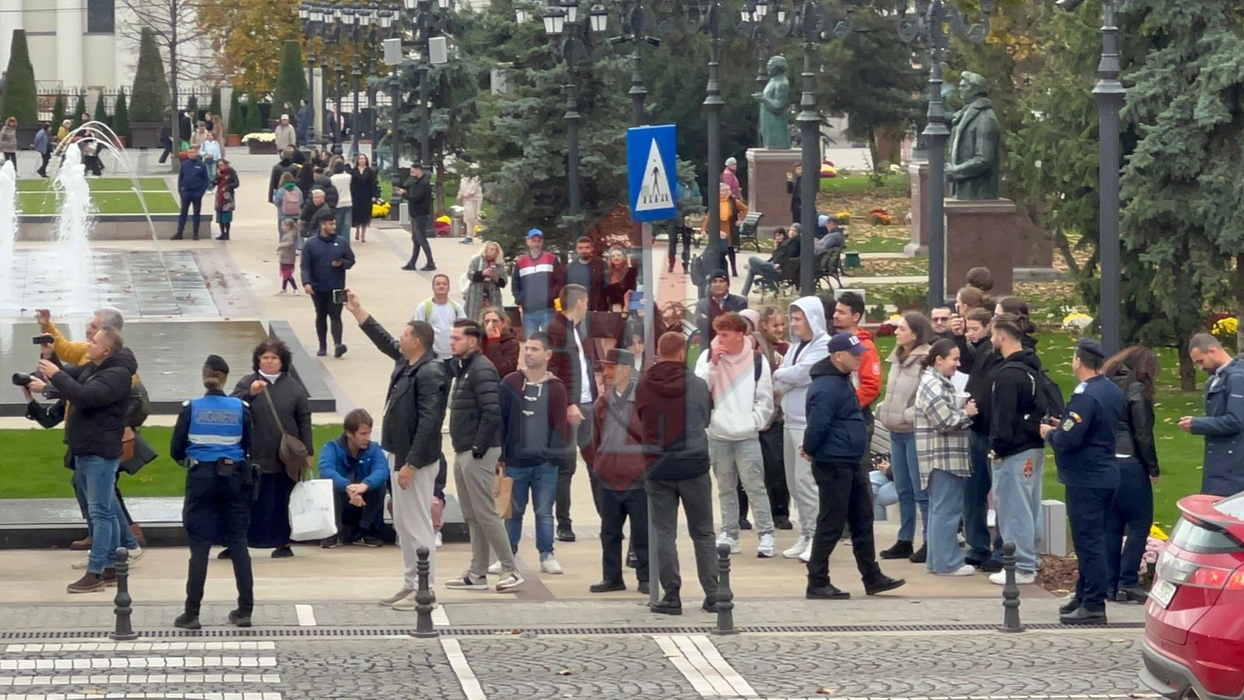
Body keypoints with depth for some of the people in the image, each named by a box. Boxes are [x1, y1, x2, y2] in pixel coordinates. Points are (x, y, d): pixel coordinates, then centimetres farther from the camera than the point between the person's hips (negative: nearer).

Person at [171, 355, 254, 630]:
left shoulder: (191, 408, -5)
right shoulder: (240, 408, -3)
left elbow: (176, 451, -4)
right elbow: (252, 447, -1)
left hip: (201, 478, -1)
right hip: (233, 478, 1)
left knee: (199, 545, 1)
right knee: (238, 542, 9)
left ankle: (192, 613, -1)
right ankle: (245, 610, 10)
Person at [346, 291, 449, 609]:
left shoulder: (430, 374, -20)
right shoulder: (407, 362, 8)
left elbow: (428, 423, -25)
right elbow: (383, 340, 26)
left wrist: (410, 464, -25)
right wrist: (357, 310, 26)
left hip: (416, 459, -10)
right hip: (401, 454, 10)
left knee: (417, 525, -6)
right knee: (403, 524, 15)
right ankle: (410, 584, 21)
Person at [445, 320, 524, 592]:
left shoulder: (481, 370, -14)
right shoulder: (464, 368, 16)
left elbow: (492, 413, -23)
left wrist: (479, 447, -21)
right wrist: (461, 448, 13)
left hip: (477, 453, -10)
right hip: (463, 453, 10)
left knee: (485, 513, -9)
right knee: (472, 516, 10)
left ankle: (510, 570, -5)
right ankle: (477, 573, 14)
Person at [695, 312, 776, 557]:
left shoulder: (757, 360, -1)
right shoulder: (708, 357, 3)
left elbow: (765, 399, 2)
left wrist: (753, 422, -7)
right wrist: (712, 363, -12)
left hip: (747, 436, -3)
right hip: (717, 434, 3)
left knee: (755, 486, -7)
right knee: (725, 488, 9)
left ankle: (766, 535, -5)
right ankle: (729, 535, 16)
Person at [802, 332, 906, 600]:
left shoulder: (841, 381, 12)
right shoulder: (827, 387, -21)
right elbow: (818, 424, -25)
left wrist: (811, 446, 12)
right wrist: (811, 449, -9)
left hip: (850, 464, 10)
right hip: (833, 465, -10)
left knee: (863, 520, 14)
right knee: (831, 525, -4)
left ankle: (872, 578, 22)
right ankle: (817, 584, 2)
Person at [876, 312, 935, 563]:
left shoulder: (926, 360, -15)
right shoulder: (897, 359, 13)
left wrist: (908, 416, -19)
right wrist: (883, 411, 8)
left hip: (915, 431, -9)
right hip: (896, 432, 9)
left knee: (921, 490, -4)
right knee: (903, 490, 14)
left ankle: (929, 542, 1)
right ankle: (904, 540, 20)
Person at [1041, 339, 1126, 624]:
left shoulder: (1085, 396, -20)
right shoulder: (1115, 392, 9)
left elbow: (1069, 439, -25)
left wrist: (1050, 432, -4)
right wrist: (1064, 426, 15)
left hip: (1085, 480, -10)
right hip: (1106, 475, 10)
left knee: (1088, 541, -6)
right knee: (1095, 539, 16)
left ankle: (1093, 605, -5)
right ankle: (1085, 596, 24)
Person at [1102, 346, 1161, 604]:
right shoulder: (1136, 390, -8)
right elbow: (1143, 434, -11)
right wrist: (1153, 468, -2)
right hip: (1129, 464, -7)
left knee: (1111, 525, 11)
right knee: (1139, 524, 0)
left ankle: (1109, 583, 10)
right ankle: (1128, 583, -6)